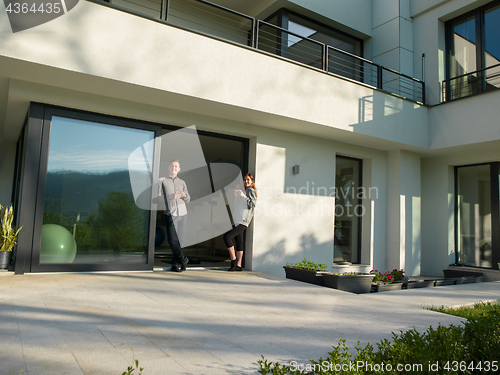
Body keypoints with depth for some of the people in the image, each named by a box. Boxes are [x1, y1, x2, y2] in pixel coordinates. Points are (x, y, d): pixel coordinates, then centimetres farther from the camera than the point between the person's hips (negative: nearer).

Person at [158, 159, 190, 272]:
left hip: (182, 213, 3)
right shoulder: (162, 181, 6)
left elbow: (188, 200, 18)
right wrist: (171, 197, -15)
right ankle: (183, 259, 8)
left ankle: (176, 264, 13)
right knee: (172, 240, -12)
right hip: (170, 214, -3)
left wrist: (184, 195, -5)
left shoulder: (182, 182, 18)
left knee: (180, 240, 1)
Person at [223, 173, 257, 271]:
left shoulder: (251, 190, -2)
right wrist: (237, 196, 10)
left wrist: (243, 196, -18)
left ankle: (233, 259, -6)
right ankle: (238, 265, 9)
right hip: (238, 220, 9)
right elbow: (236, 205, 25)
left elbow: (252, 204, -14)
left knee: (227, 237, -17)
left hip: (243, 221, -9)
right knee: (239, 242, 7)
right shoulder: (245, 191, 24)